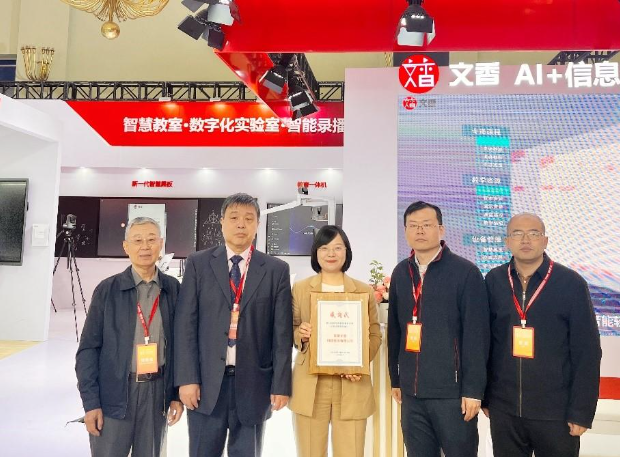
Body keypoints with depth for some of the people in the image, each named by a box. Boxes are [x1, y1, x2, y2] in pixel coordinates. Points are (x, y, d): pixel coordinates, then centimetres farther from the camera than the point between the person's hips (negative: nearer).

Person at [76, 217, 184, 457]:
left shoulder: (172, 289, 0)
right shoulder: (108, 289, -5)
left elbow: (178, 344, 4)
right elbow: (88, 349, -3)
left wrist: (177, 393, 3)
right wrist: (90, 401, -7)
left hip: (157, 392, 2)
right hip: (114, 394, -2)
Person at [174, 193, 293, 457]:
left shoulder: (276, 270, 1)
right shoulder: (198, 264, 2)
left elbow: (282, 333, 0)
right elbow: (185, 325, -1)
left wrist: (280, 384, -3)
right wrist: (187, 378, -7)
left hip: (253, 384, 0)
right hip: (206, 383, 0)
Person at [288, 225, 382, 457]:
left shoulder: (364, 291, 6)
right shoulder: (300, 288, 5)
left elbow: (375, 335, 6)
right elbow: (289, 330, 8)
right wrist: (300, 334, -15)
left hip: (352, 388, 0)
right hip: (309, 386, 0)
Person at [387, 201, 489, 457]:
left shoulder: (466, 272, -8)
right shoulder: (400, 273, 6)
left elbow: (476, 335, -10)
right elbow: (395, 329, 9)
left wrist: (473, 389, -11)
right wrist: (396, 379, 12)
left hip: (452, 391, -4)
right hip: (411, 391, 4)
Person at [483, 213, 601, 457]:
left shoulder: (572, 283, -7)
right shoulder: (493, 281, -1)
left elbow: (587, 352, -6)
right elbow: (485, 342, 2)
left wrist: (582, 411, -7)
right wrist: (485, 396, 4)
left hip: (556, 411, -2)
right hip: (503, 409, 2)